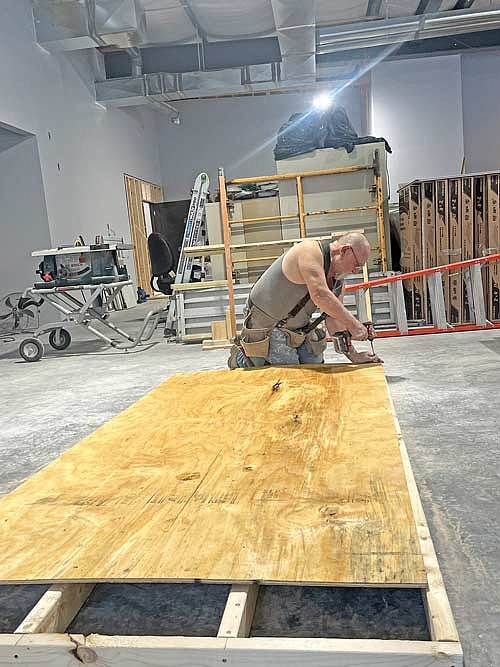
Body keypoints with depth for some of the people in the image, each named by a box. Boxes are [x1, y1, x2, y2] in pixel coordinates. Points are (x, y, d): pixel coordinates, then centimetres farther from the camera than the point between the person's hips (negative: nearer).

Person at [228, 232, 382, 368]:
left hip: (298, 329, 9)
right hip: (266, 328, -9)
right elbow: (320, 296, -37)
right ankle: (241, 357, 10)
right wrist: (353, 324, -31)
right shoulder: (310, 250, -24)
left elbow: (334, 320, 4)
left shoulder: (337, 279, 4)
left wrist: (354, 355, -4)